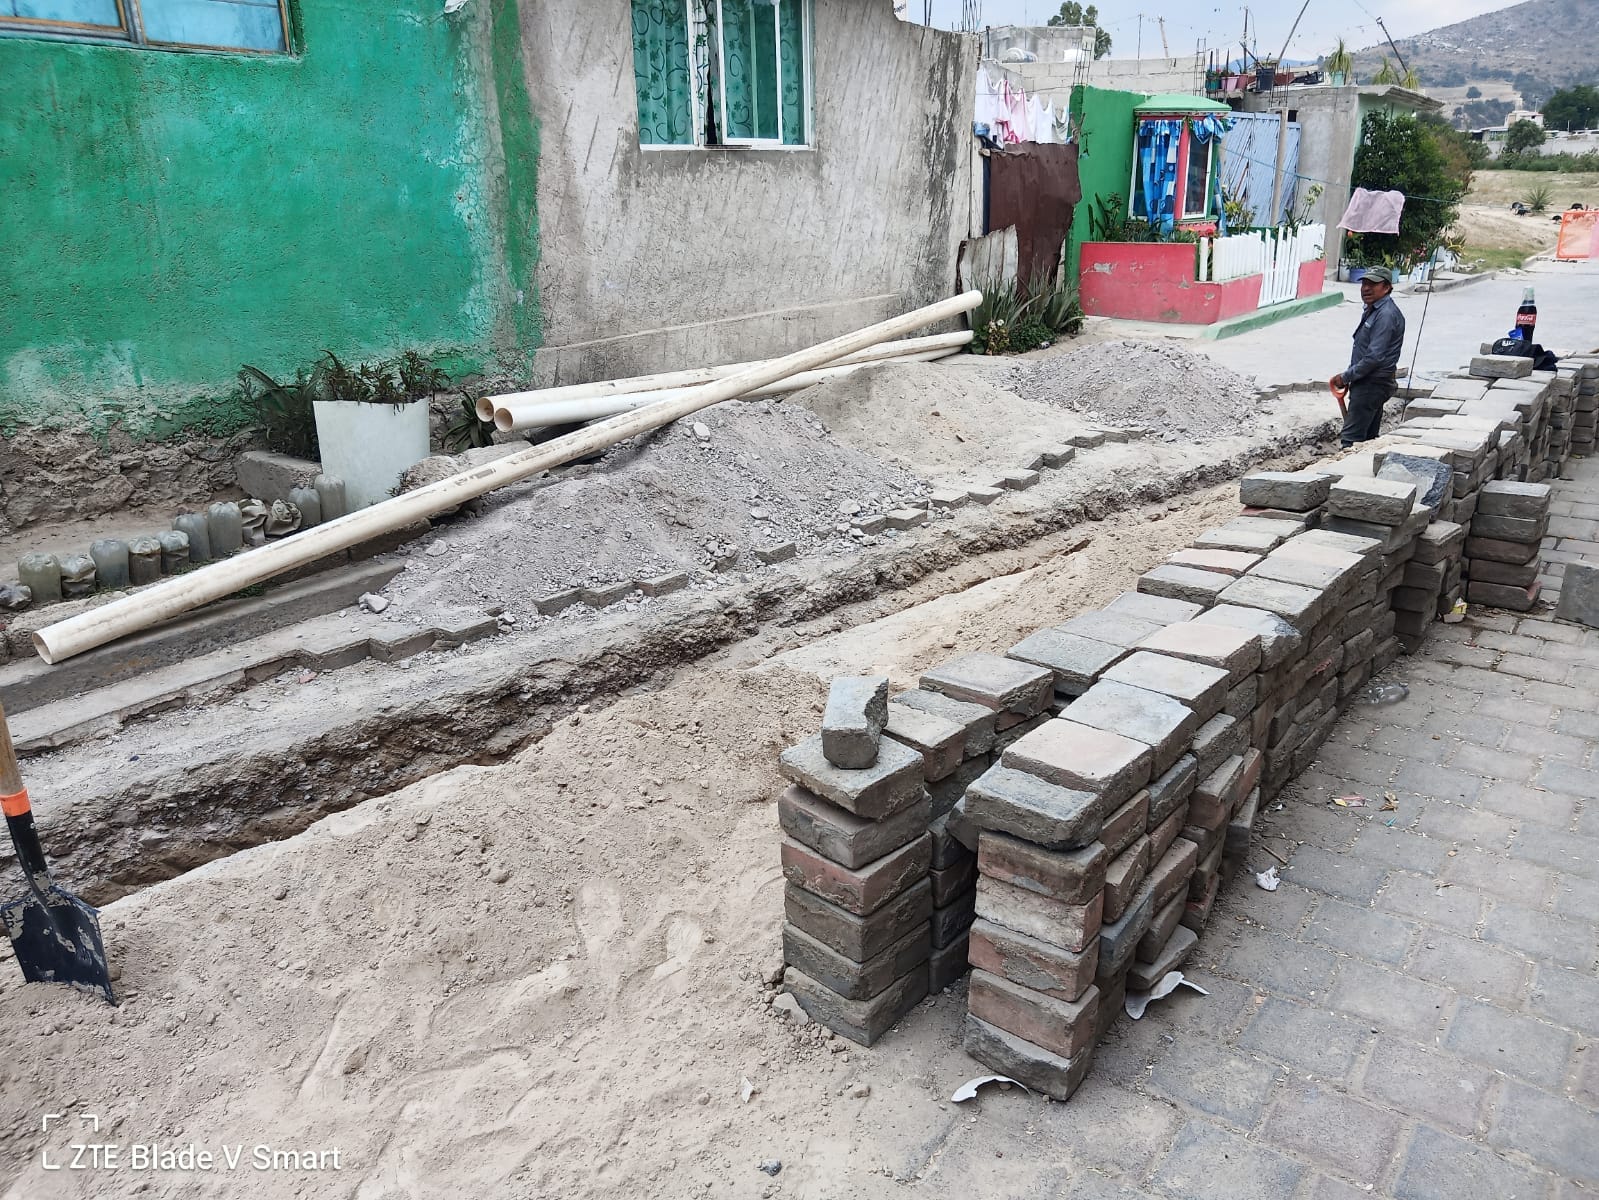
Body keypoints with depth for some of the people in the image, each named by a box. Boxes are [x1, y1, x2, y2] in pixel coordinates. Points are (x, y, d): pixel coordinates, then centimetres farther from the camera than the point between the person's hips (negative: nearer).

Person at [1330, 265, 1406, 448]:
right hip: (1367, 383, 11)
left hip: (1372, 384, -11)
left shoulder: (1386, 315, -18)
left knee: (1351, 439, -13)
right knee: (1369, 438, 15)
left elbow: (1374, 356, -23)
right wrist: (1349, 375, 13)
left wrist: (1346, 376, -15)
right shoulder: (1372, 310, 16)